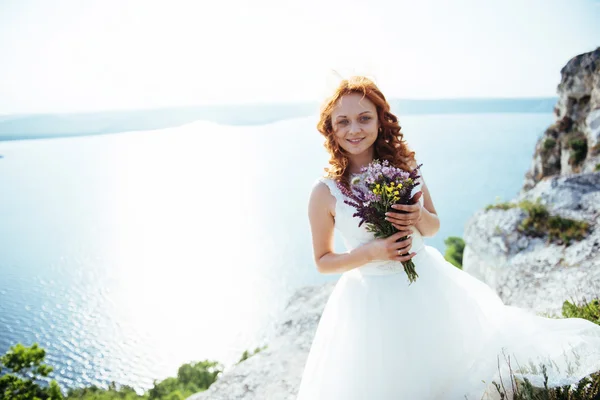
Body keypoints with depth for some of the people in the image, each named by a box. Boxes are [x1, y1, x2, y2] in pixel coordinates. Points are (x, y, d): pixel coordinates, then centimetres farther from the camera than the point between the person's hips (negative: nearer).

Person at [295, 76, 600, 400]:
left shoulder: (404, 164, -6)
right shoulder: (326, 191, -15)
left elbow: (434, 226, 6)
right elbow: (323, 262, -5)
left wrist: (420, 217, -18)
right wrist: (372, 252, -20)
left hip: (427, 284, 3)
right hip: (373, 298, -3)